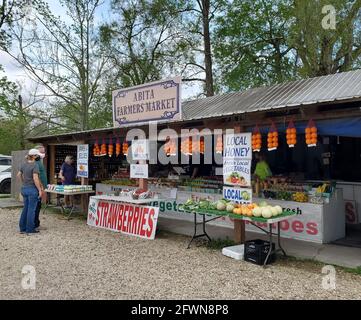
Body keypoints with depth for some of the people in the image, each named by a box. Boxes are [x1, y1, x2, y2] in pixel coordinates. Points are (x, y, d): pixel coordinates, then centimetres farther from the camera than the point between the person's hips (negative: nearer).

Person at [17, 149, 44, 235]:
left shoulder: (23, 164, 8)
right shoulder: (34, 165, -15)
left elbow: (19, 175, 17)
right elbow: (35, 179, -20)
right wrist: (40, 190, -15)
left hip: (24, 188, 8)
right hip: (32, 189, -8)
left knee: (25, 208, 16)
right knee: (31, 209, 1)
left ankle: (22, 228, 22)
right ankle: (30, 229, 7)